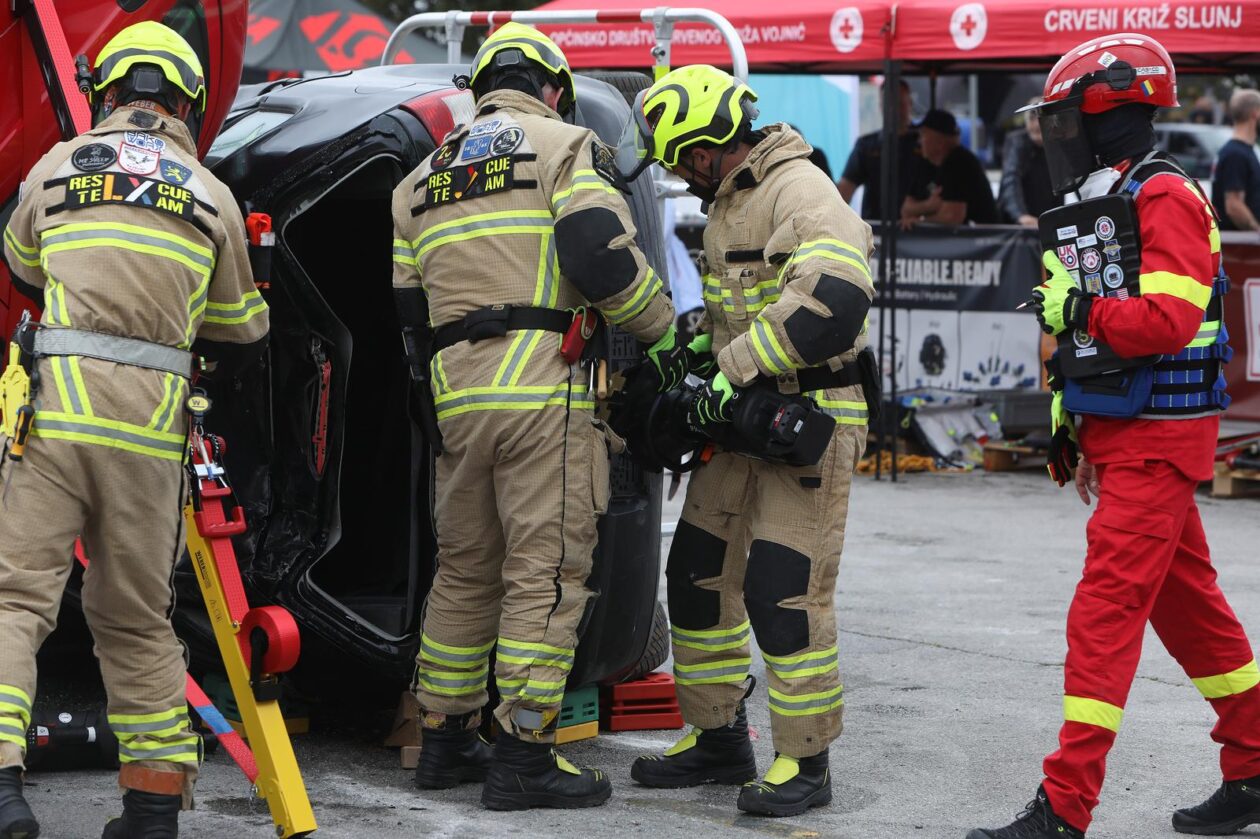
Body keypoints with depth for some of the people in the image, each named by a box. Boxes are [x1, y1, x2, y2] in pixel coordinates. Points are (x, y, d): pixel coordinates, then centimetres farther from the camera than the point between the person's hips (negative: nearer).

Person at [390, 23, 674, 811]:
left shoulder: (423, 181, 21)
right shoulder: (568, 147, 1)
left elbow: (409, 302, 17)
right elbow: (603, 256, -12)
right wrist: (661, 326, 2)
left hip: (456, 394, 6)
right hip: (545, 390, -6)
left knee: (465, 569, 16)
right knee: (545, 572, -5)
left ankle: (446, 741, 22)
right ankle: (525, 755, -7)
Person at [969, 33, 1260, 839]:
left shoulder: (1166, 199, -14)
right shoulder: (1107, 200, 16)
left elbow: (1169, 319, -26)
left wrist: (1076, 309, -17)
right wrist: (1076, 432, 22)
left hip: (1158, 440, -10)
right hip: (1124, 436, 10)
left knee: (1105, 612, -12)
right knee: (1188, 605, 16)